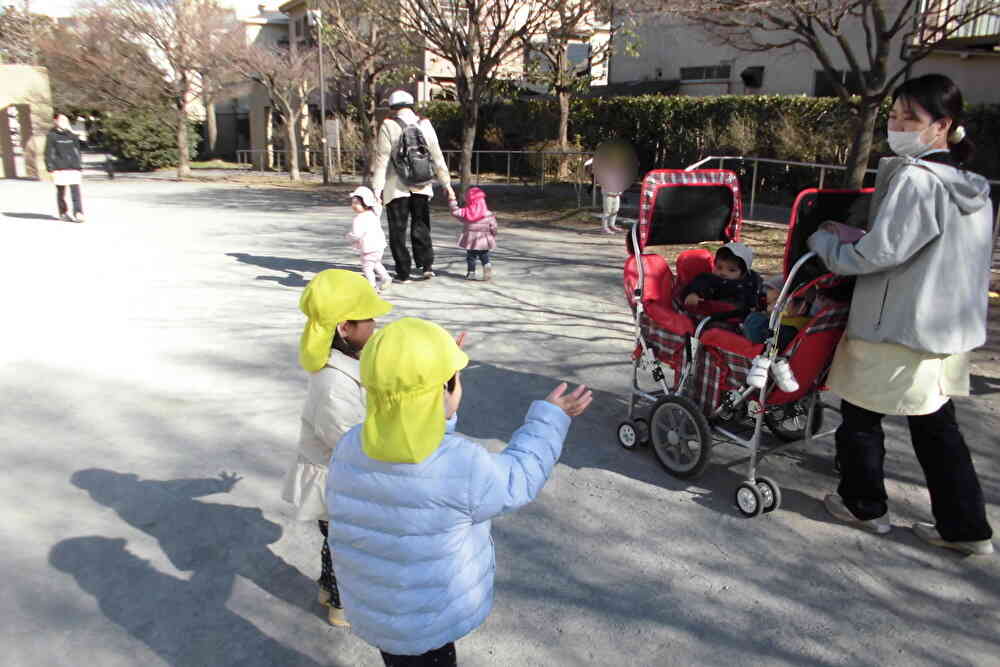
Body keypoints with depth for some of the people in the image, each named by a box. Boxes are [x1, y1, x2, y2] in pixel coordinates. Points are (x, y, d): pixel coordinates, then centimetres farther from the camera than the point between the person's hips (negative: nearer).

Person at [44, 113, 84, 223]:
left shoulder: (72, 135, 12)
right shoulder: (52, 135, 1)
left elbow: (77, 151, 17)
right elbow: (49, 153, -2)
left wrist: (80, 167, 12)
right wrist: (51, 168, -9)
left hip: (74, 168, 3)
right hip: (60, 168, -2)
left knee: (76, 191, -7)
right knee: (61, 192, 7)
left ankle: (78, 214, -12)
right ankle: (63, 213, 17)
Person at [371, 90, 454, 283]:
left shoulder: (388, 126, -7)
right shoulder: (425, 125, 3)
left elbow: (382, 159, -9)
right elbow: (437, 156, 4)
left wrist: (377, 188, -7)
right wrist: (446, 183, 10)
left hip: (396, 187, -3)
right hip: (422, 187, 3)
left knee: (398, 230, 7)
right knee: (421, 227, 17)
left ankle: (403, 273, 8)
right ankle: (427, 265, 10)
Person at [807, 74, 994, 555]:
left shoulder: (915, 179, -18)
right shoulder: (972, 186, 10)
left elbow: (880, 252, -21)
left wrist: (823, 243, -6)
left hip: (896, 329, -8)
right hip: (951, 329, 8)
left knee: (861, 413, 11)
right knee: (937, 426, 16)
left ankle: (864, 505, 26)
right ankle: (965, 527, 23)